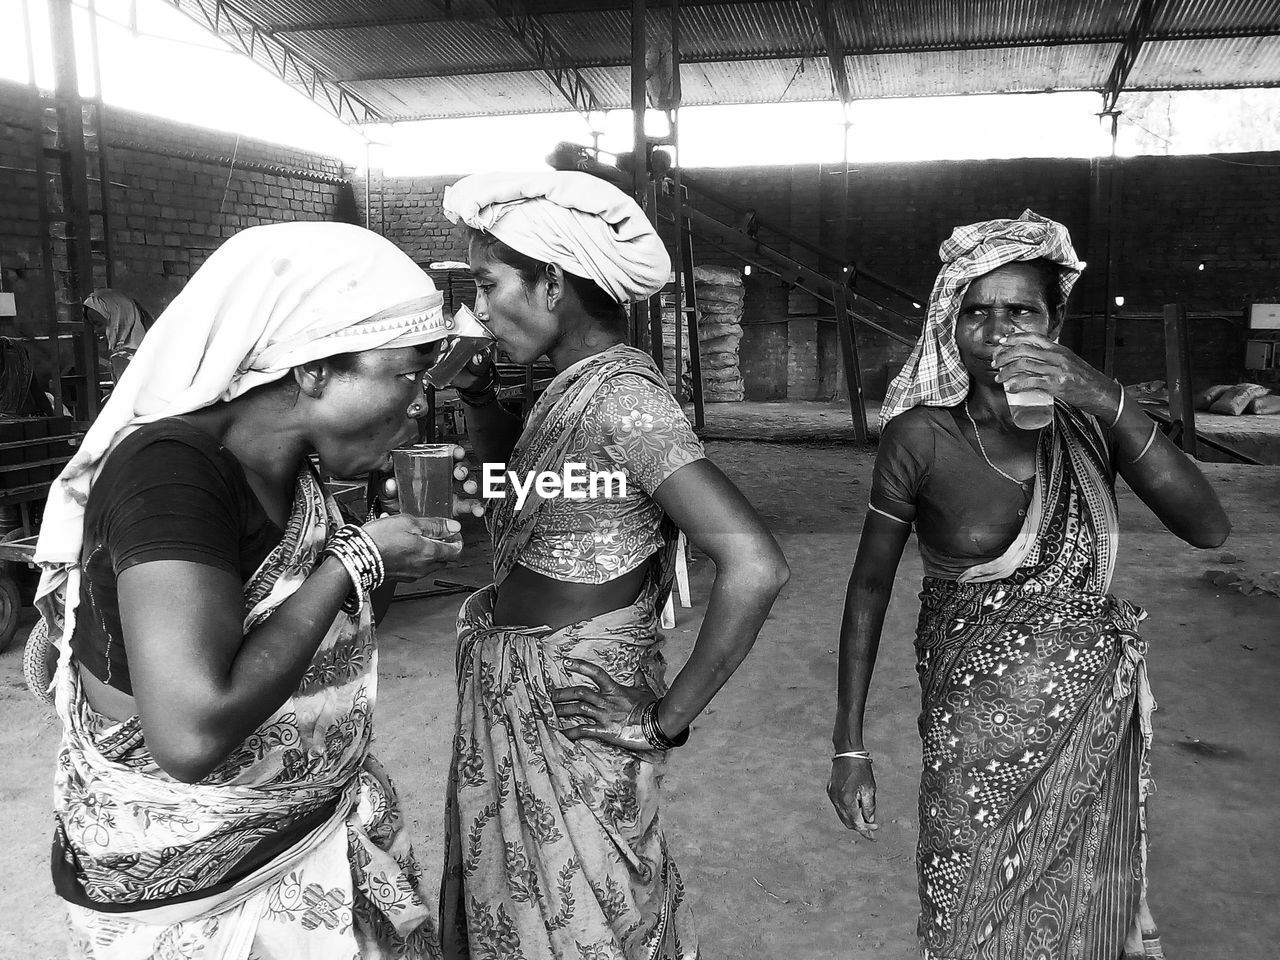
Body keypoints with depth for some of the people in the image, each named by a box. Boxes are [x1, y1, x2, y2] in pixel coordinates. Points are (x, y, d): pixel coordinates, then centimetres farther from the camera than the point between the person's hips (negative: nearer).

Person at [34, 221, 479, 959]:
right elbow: (191, 734, -35)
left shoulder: (293, 469, -2)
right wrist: (355, 559, -26)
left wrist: (396, 561, -7)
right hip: (185, 894, -7)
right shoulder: (169, 470, -26)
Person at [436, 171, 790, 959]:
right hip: (516, 704, 8)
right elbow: (516, 474, 20)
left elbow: (755, 566, -31)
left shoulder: (621, 397, -24)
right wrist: (475, 387, 3)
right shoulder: (578, 382, 2)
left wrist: (670, 717, -20)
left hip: (571, 719, -8)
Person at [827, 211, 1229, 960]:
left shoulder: (1087, 418, -6)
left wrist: (1110, 402, -27)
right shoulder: (921, 433, -14)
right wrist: (849, 746, -6)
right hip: (980, 726, -3)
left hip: (1096, 723, 3)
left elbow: (1209, 528, -14)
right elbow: (871, 584, -7)